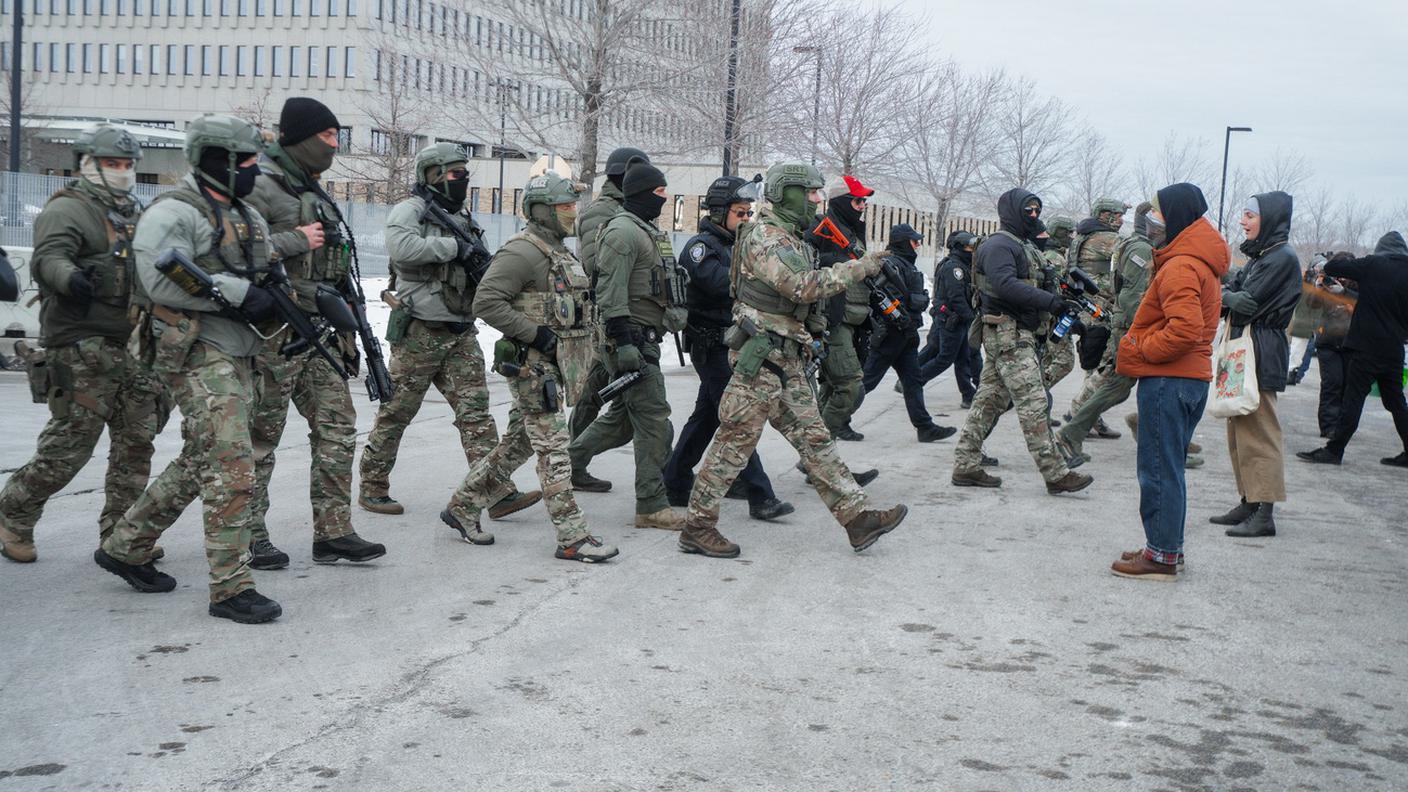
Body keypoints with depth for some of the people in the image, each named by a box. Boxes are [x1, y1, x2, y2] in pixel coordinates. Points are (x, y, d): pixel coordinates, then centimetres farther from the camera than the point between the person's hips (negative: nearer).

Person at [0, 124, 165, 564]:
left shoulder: (133, 214, 22)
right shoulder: (67, 210, -5)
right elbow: (48, 258, -21)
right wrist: (70, 277, -42)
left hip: (133, 346, 8)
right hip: (83, 347, -8)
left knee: (136, 443, 6)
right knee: (68, 445, -7)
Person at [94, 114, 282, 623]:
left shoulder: (247, 216, 18)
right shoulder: (174, 213, -10)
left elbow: (264, 274, 28)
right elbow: (163, 280, -22)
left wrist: (277, 297, 4)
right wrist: (240, 292, -21)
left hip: (237, 355, 10)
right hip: (198, 354, -9)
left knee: (199, 466, 16)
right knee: (232, 468, -12)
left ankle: (124, 548, 31)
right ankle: (231, 588, -6)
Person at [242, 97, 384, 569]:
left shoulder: (311, 189, 18)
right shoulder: (261, 184, -10)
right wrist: (297, 240, -18)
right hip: (275, 331, -8)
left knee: (338, 427, 6)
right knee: (261, 436, 0)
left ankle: (333, 532, 12)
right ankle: (250, 538, 10)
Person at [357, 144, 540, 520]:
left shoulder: (462, 217, 18)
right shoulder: (410, 210, -5)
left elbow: (476, 268, 25)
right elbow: (401, 247, -25)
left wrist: (483, 267, 1)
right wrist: (454, 246, -21)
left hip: (461, 332, 7)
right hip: (419, 331, -7)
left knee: (475, 409, -1)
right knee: (396, 412, 2)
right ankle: (373, 487, 16)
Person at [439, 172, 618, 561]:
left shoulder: (559, 252, 17)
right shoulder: (523, 251, -14)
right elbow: (486, 301, -22)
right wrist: (535, 334, -21)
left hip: (554, 364, 10)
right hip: (531, 364, -10)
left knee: (517, 444, 15)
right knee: (553, 449, -8)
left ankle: (462, 506, 27)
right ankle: (572, 538, -5)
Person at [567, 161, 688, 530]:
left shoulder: (646, 231, 20)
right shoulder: (622, 231, -13)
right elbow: (611, 292, -21)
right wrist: (623, 343, -26)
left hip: (644, 339, 10)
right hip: (631, 340, -10)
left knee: (625, 415, 17)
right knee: (654, 420, -8)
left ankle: (567, 460, 28)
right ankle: (652, 506, -3)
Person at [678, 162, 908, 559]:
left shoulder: (792, 239, 18)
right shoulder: (764, 236, -14)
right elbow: (802, 286, -26)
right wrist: (860, 267, -22)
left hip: (788, 361, 10)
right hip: (760, 357, -10)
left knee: (814, 439, 8)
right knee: (735, 441, -4)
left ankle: (857, 518, 10)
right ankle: (698, 527, 4)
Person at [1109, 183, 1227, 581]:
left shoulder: (1180, 266, -17)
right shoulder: (1201, 262, 16)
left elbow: (1185, 328, -29)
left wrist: (1140, 350, -16)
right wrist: (1141, 346, 12)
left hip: (1167, 380, -10)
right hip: (1191, 378, 10)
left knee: (1158, 469, -3)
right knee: (1168, 467, 17)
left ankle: (1162, 555, 2)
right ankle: (1168, 546, 25)